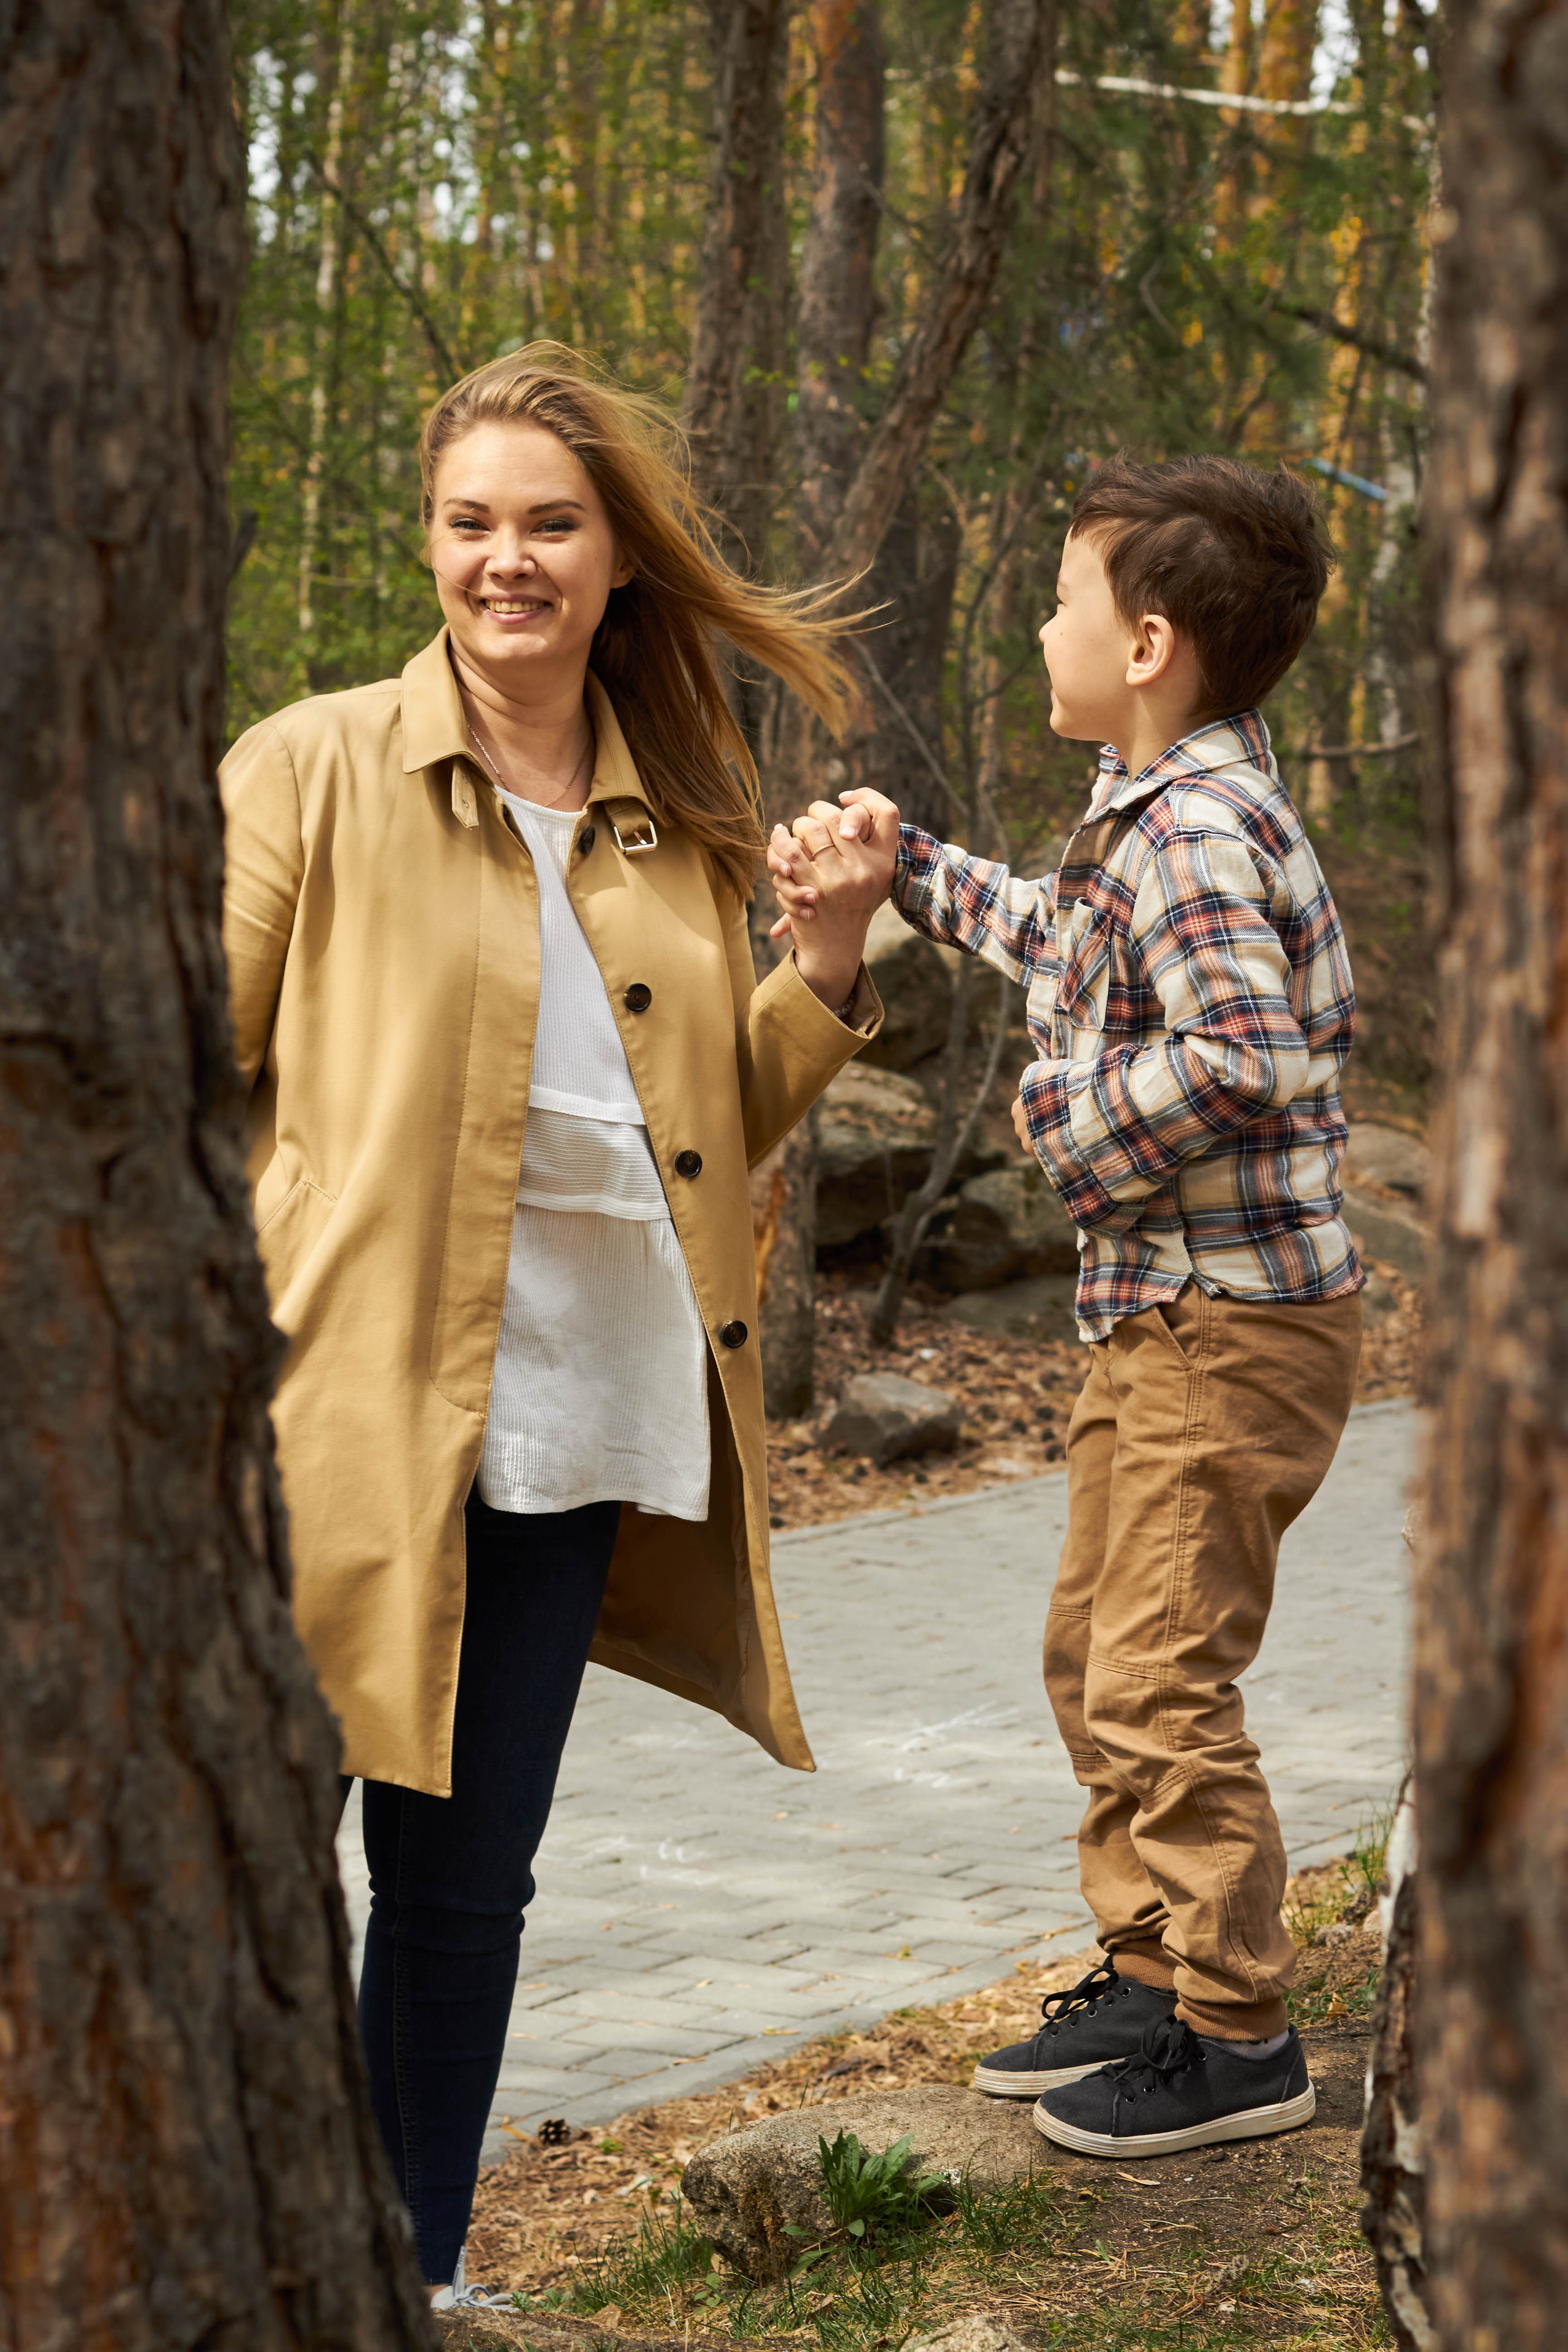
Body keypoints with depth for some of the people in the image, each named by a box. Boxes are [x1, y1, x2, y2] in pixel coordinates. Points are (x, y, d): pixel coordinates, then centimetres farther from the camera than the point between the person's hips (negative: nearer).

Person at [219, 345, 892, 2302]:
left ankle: (416, 2275, 26)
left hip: (569, 1423, 4)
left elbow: (710, 1127, 18)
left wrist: (833, 956, 4)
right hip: (342, 1406, -4)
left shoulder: (674, 824, 12)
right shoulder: (314, 771, -2)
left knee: (465, 1881, 13)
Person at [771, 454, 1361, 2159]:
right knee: (1092, 1654, 17)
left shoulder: (1190, 831, -21)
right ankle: (1149, 1980, 27)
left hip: (1231, 1326, -11)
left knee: (1161, 1685, -5)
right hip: (1157, 1317, 11)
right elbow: (1066, 943, 31)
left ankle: (1239, 2042, 5)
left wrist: (1073, 1121, -20)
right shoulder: (1153, 809, 11)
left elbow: (1244, 1053, -34)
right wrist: (898, 867, 31)